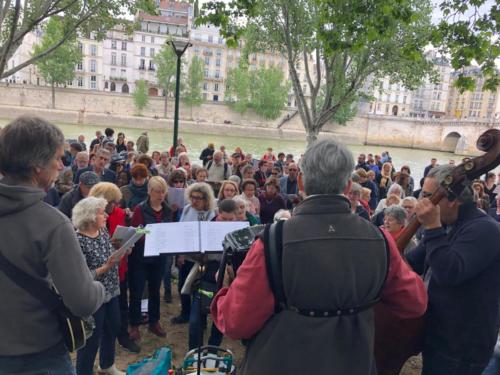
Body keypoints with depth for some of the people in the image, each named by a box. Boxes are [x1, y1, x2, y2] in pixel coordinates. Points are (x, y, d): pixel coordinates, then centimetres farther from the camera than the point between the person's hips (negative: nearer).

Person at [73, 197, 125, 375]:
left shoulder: (103, 231, 0)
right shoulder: (78, 241, -24)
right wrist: (107, 266, -29)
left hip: (111, 292, 8)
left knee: (113, 328, 23)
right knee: (91, 338, 9)